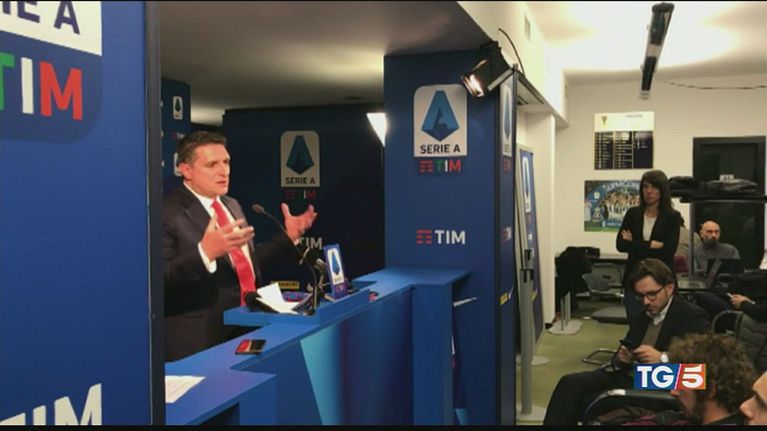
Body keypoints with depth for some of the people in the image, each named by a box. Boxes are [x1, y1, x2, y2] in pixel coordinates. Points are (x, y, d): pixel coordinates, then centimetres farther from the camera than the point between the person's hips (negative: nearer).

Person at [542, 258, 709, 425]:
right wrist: (620, 358, -3)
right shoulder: (638, 318, 19)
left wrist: (663, 358, -25)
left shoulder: (693, 317, -2)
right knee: (570, 383, -19)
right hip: (627, 374, 7)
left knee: (590, 402, -26)